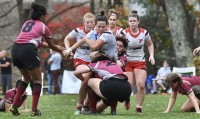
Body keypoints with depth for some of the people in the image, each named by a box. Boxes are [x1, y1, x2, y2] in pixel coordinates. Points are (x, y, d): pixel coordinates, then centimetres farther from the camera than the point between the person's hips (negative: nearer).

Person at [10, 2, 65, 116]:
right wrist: (61, 50, 38)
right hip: (28, 51, -6)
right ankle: (34, 110, -2)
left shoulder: (26, 23, 25)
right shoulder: (43, 27, 8)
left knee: (27, 78, 25)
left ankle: (15, 106, 15)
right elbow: (52, 46, 18)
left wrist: (56, 47, 42)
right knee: (37, 80, 9)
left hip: (15, 49, 6)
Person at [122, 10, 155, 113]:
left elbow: (150, 44, 16)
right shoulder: (124, 33, -10)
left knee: (141, 85, -15)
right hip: (127, 62, -2)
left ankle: (139, 107, 0)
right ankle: (126, 99, 25)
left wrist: (151, 55, 1)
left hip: (140, 62, 2)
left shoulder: (144, 33, -2)